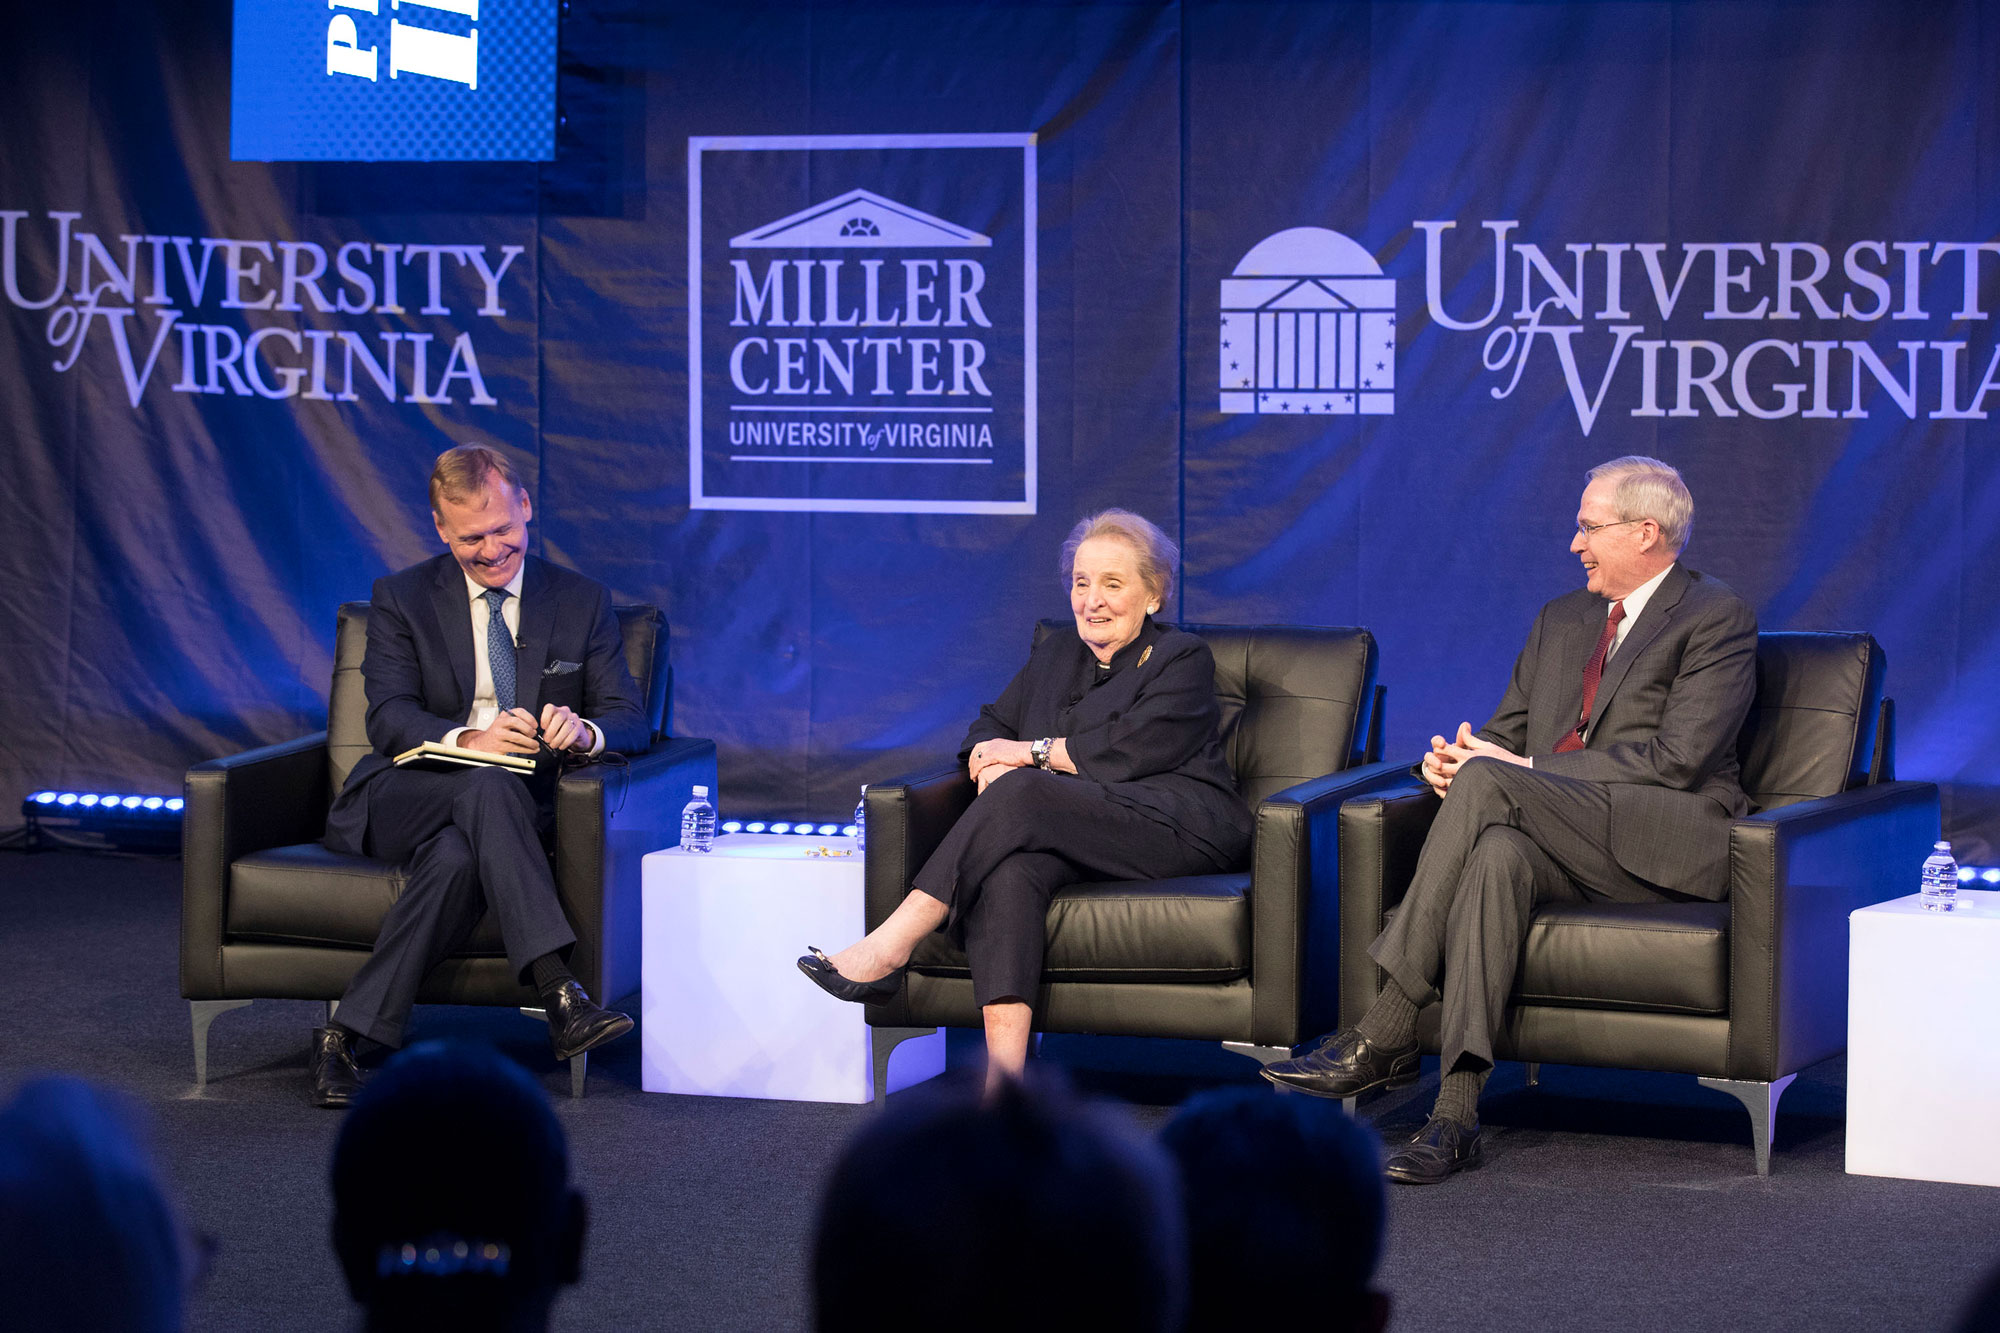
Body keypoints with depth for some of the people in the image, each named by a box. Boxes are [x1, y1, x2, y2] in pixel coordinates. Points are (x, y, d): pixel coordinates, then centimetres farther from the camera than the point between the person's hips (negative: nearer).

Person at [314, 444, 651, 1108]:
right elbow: (388, 717, -6)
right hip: (401, 800, -1)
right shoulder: (402, 599, 8)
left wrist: (584, 729, -22)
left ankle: (347, 1035, -33)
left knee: (457, 856, -37)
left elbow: (629, 720, 4)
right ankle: (561, 998, -48)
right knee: (487, 784, -37)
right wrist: (467, 740, -28)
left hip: (517, 812, 1)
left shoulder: (583, 602, 11)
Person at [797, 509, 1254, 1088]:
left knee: (1023, 792, -31)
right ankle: (1004, 1079, -48)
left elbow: (1135, 750, -9)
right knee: (1010, 871, -33)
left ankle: (889, 949, -32)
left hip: (1176, 822, -5)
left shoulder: (1181, 659, 7)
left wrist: (1031, 753, -5)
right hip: (1082, 838, 5)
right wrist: (993, 763, -1)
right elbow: (992, 725, 24)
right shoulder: (1055, 656, 28)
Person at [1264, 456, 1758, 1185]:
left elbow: (1677, 760, -11)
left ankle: (1385, 1034, -30)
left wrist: (1522, 768, -13)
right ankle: (1456, 1109, -43)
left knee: (1487, 784, -29)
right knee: (1498, 853, -34)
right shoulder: (1561, 619, 24)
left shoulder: (1718, 619, 0)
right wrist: (1457, 756, -3)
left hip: (1668, 843, -6)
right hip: (1567, 846, 6)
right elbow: (1508, 731, 24)